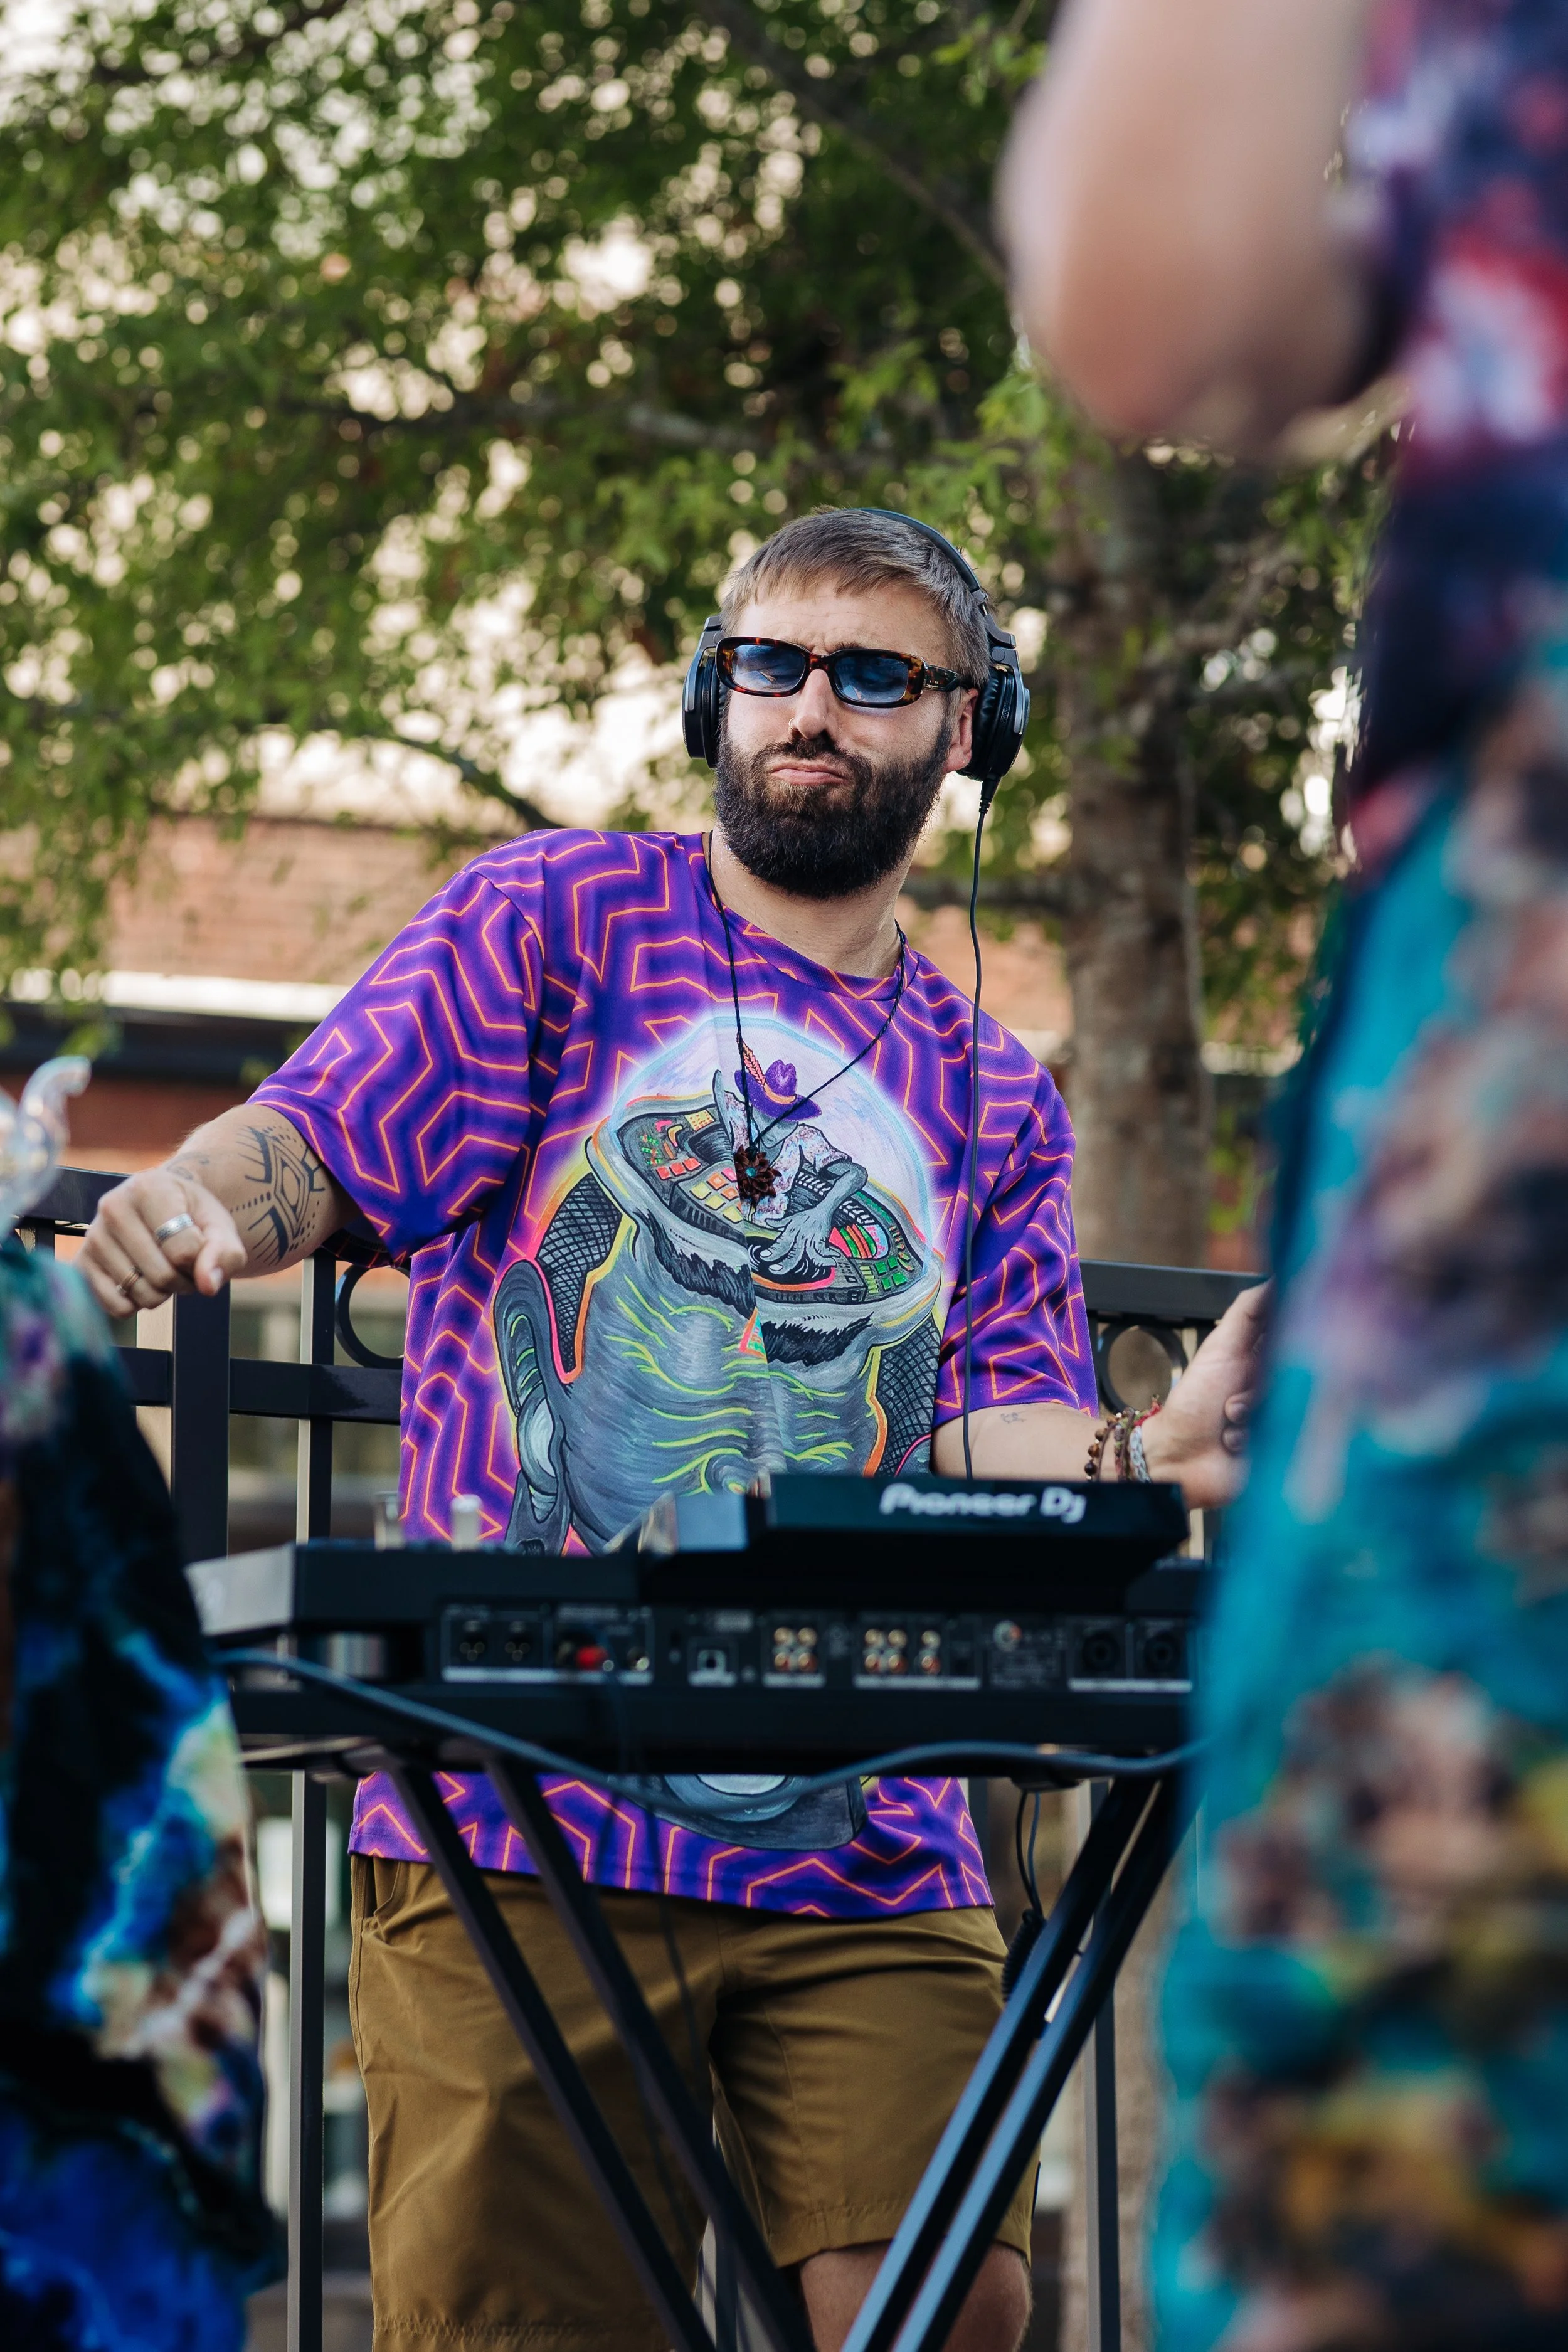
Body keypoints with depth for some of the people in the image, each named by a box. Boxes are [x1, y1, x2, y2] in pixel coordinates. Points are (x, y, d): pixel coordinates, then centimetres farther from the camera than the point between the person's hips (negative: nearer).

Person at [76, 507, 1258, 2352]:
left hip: (865, 1850, 3)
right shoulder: (556, 922, 9)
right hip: (517, 1815, -3)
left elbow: (1000, 1439, 7)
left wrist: (1151, 1457, -16)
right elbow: (315, 1141, -3)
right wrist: (198, 1197, -27)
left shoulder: (994, 1105, 19)